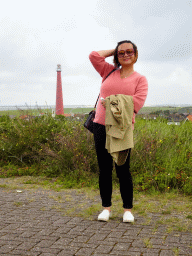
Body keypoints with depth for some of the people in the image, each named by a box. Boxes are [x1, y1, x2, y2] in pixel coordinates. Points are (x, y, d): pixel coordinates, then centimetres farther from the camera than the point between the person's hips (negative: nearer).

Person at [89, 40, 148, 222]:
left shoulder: (140, 79, 6)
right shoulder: (109, 72, 15)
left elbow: (137, 101, -9)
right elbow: (94, 56, 7)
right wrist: (114, 51, 14)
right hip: (101, 126, 3)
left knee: (123, 170, 1)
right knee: (104, 170, 7)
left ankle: (128, 209, 14)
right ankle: (106, 207, 18)